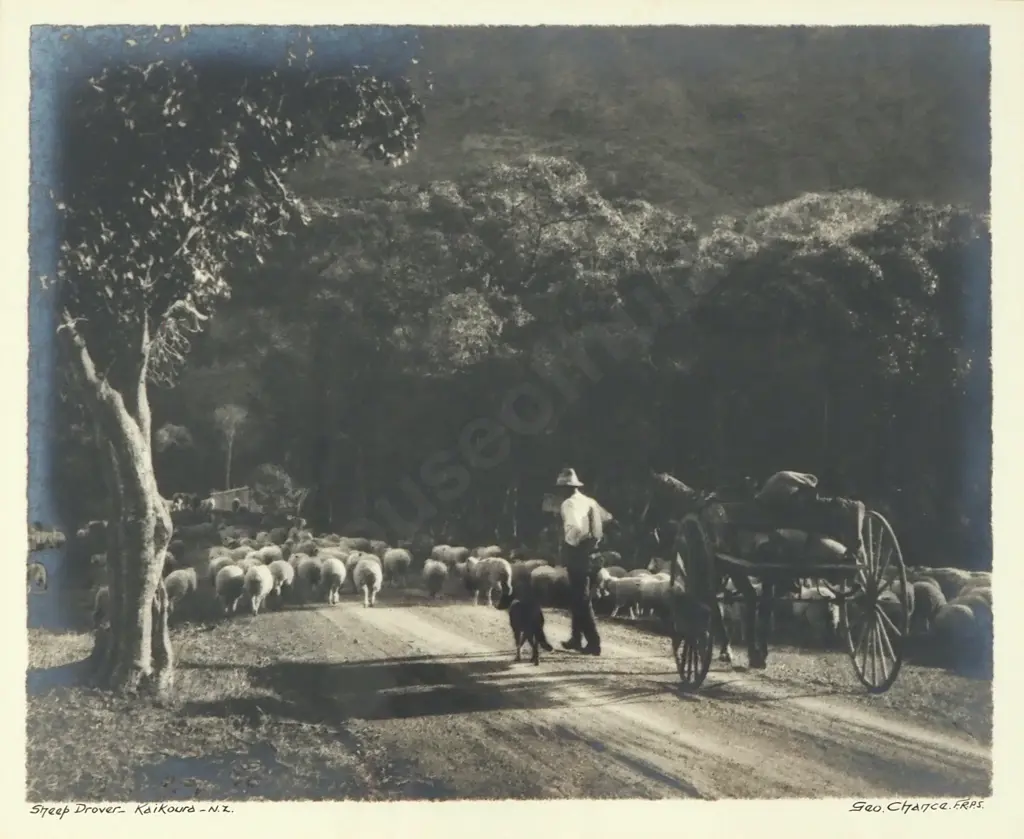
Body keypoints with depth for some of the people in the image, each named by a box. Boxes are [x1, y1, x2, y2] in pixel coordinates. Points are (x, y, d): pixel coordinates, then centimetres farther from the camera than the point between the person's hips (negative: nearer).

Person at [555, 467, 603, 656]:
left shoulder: (569, 504, -14)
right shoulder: (590, 502, 11)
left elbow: (574, 527, -29)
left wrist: (569, 543, -12)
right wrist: (593, 543, 15)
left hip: (576, 552, -9)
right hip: (589, 551, 9)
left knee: (581, 599, -4)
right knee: (578, 597, 19)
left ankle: (594, 642, -6)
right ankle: (576, 638, 27)